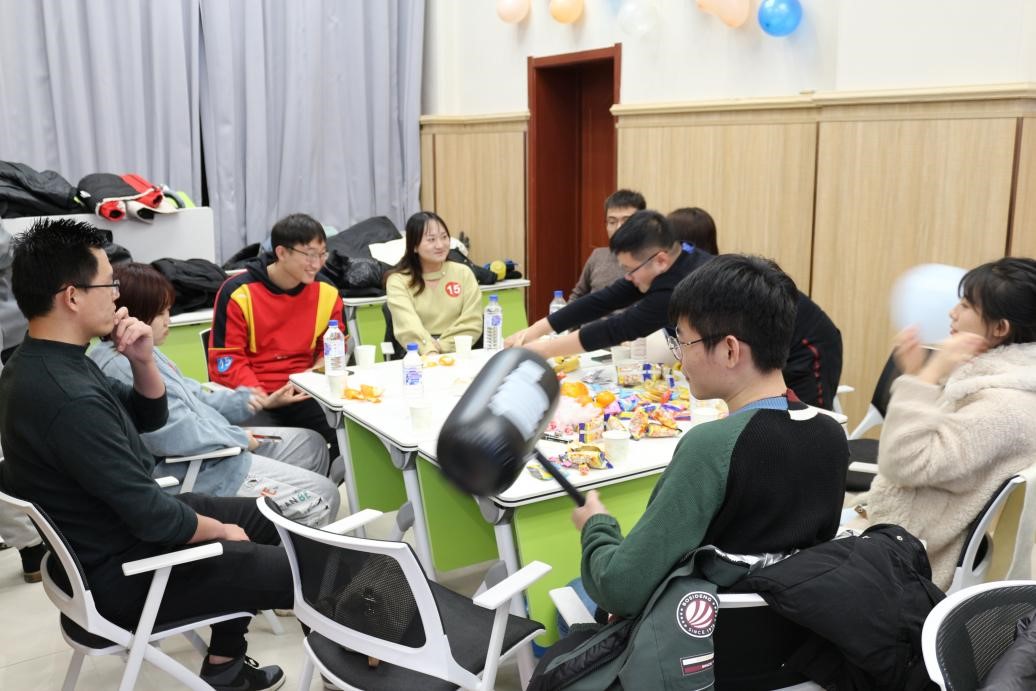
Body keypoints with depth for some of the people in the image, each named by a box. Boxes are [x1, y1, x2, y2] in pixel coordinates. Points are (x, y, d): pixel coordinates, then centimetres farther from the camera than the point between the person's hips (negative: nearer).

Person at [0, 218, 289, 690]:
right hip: (123, 573, -10)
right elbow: (155, 519, -29)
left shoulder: (41, 364, -1)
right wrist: (222, 530, -10)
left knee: (264, 518, 19)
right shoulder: (69, 398, -34)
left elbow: (149, 418, 10)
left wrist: (143, 361, -10)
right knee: (301, 572, -5)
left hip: (115, 529, 10)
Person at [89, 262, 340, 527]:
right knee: (323, 496, -10)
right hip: (194, 470, -12)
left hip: (217, 445, 12)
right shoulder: (121, 367, -24)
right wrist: (238, 438, -16)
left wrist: (239, 401, 4)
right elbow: (175, 435, -30)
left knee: (311, 444, 20)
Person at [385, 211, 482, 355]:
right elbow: (409, 328, -14)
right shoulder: (398, 280, 1)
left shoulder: (463, 273, 9)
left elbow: (472, 324, 0)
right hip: (419, 358, -2)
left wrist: (442, 347, -14)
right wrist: (431, 352, -30)